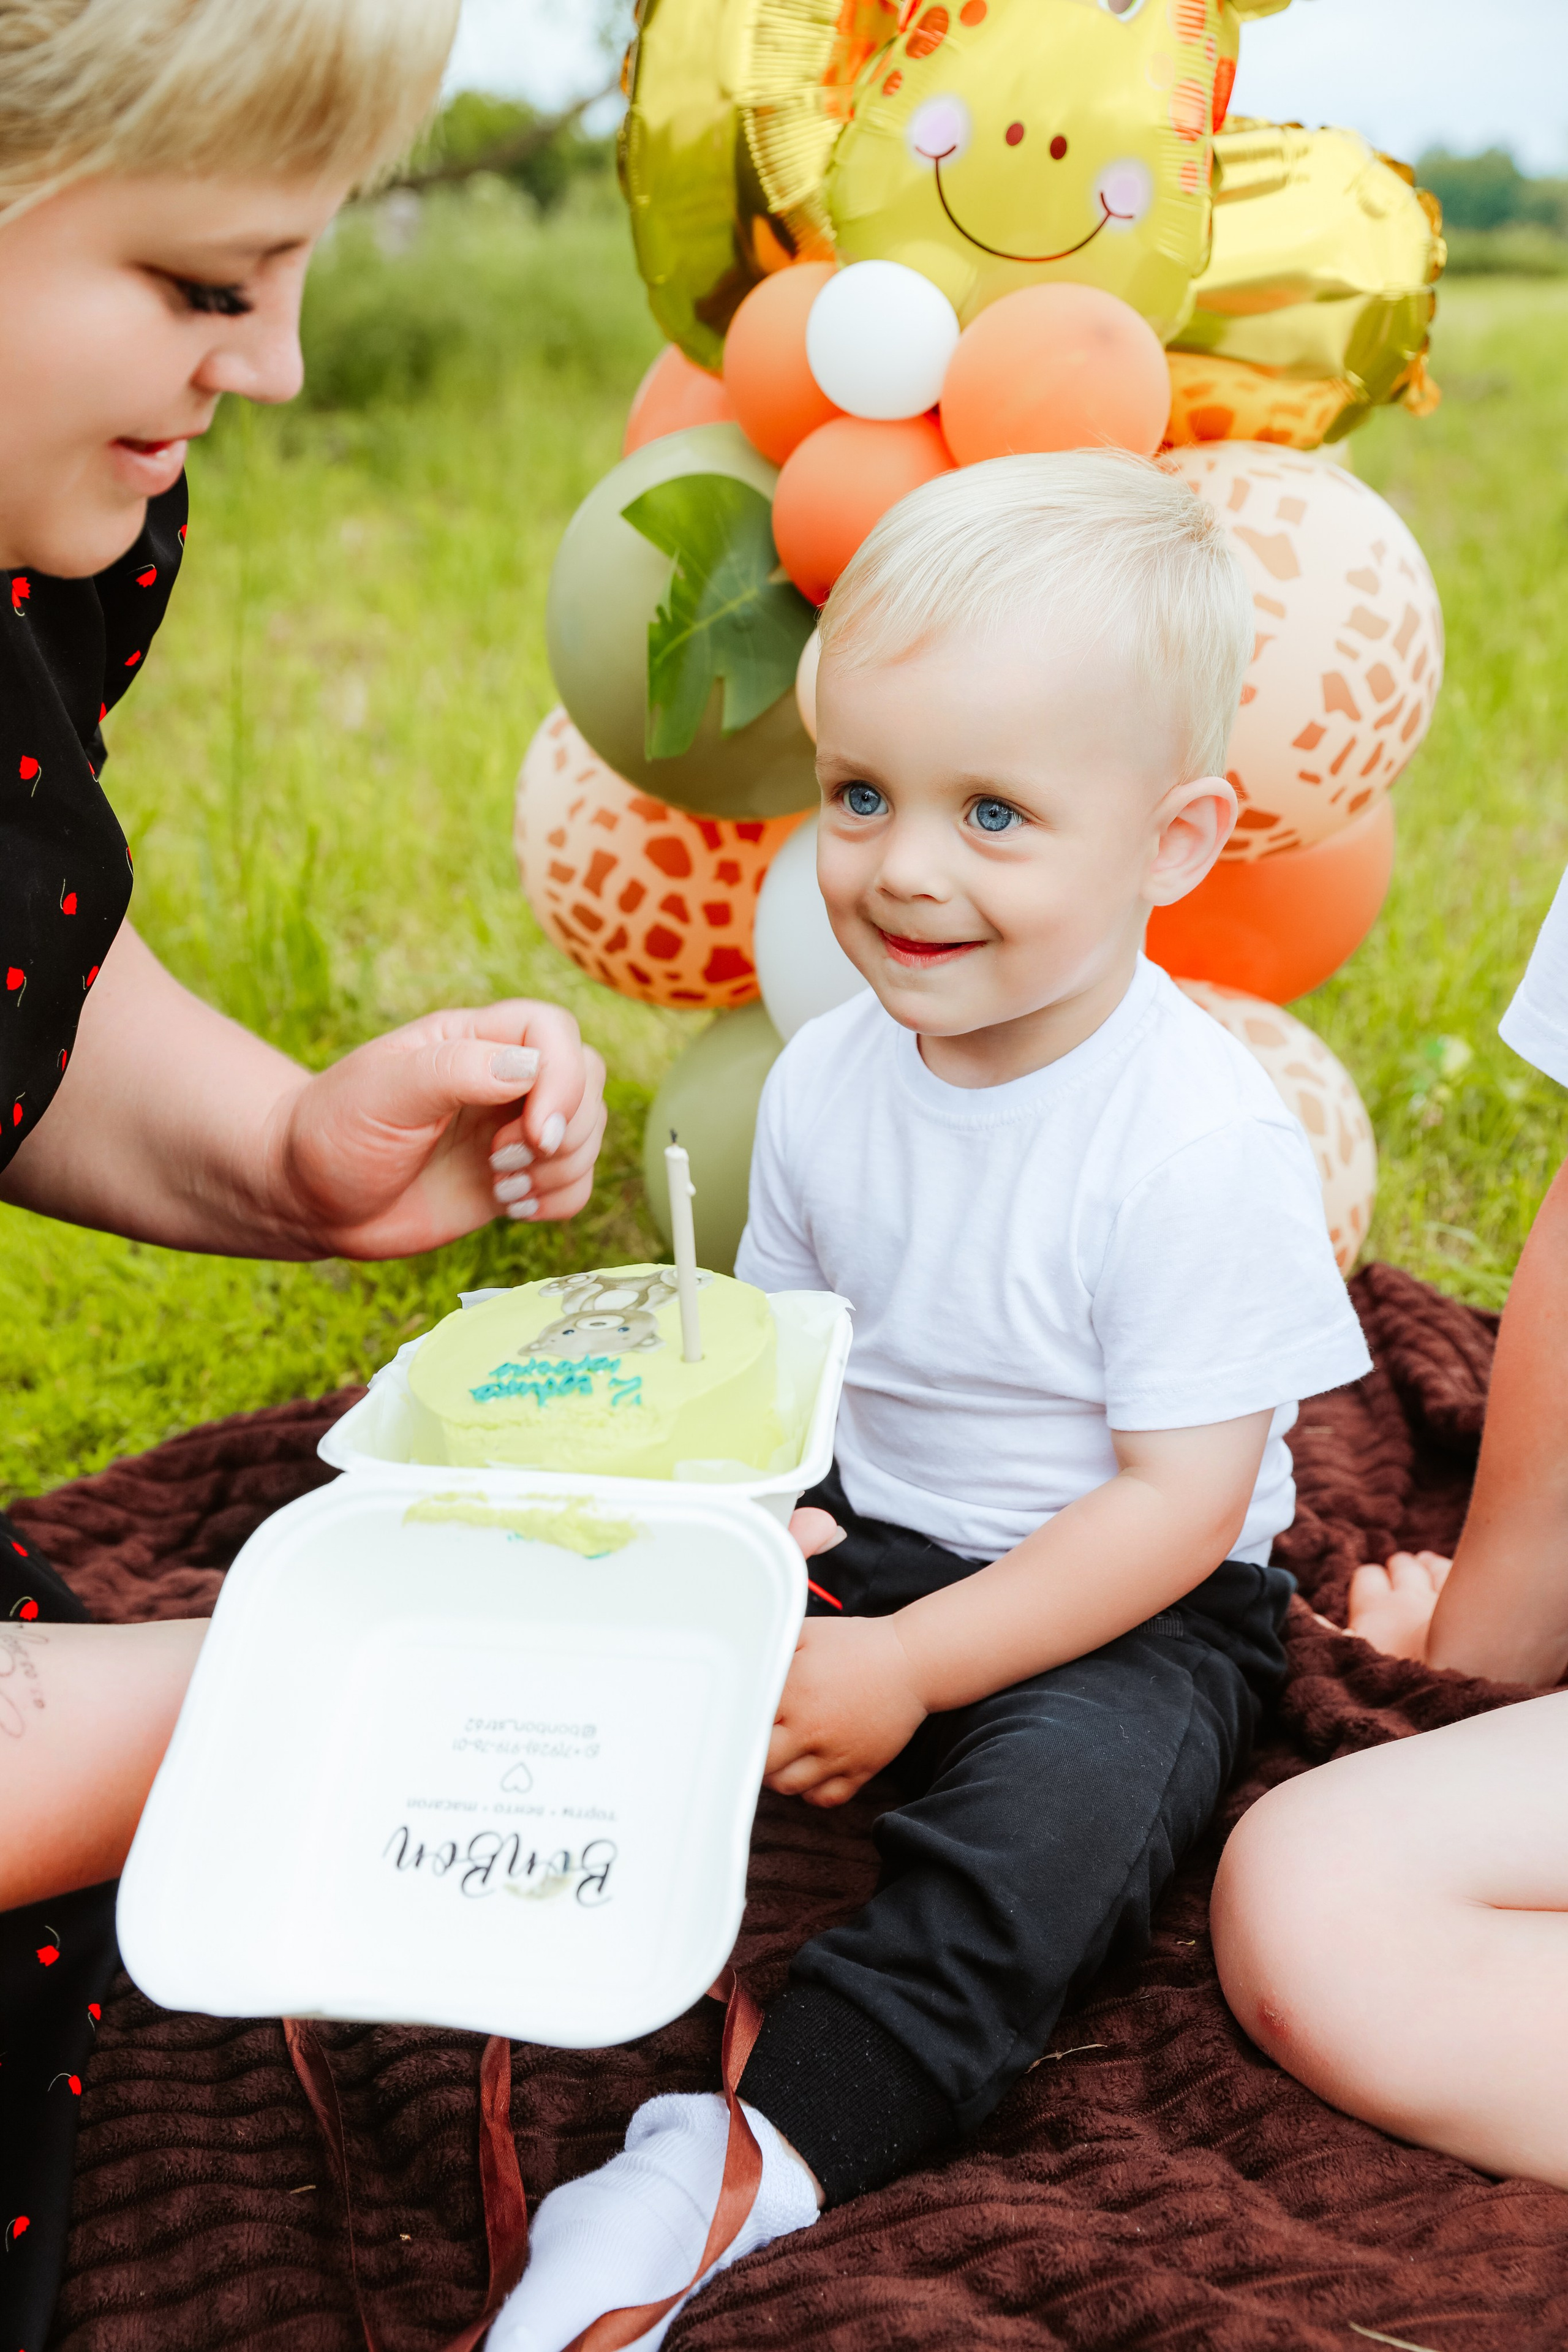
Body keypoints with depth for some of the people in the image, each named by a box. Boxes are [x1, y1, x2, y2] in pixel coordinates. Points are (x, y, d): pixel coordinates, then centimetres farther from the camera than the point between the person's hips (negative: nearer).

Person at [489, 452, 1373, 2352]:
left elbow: (1181, 1498, -20)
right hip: (861, 1536, 6)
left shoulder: (1202, 1149, -22)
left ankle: (761, 2151, -39)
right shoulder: (831, 1077, -4)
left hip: (1124, 1608, -6)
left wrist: (912, 1668, -24)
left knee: (1048, 1810, -34)